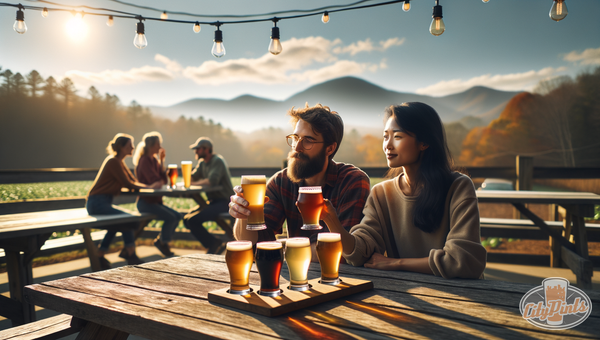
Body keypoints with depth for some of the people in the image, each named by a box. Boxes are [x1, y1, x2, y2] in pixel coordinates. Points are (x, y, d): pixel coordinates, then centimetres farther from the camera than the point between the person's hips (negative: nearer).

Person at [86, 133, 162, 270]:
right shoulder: (113, 161, -14)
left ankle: (99, 256, 17)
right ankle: (131, 256, -6)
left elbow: (133, 181, 12)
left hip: (102, 203, 10)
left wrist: (148, 185, -4)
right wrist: (149, 187, -10)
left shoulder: (118, 161, 17)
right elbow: (127, 184, -17)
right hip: (97, 203, -10)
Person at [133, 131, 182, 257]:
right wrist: (163, 181, -2)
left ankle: (160, 241, 14)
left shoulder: (154, 159, 11)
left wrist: (161, 160, -4)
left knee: (177, 216, 1)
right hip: (145, 202, -9)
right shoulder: (144, 161, -16)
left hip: (155, 200, 9)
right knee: (170, 217, -20)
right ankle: (163, 243, 1)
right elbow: (156, 182, -23)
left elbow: (163, 178, 2)